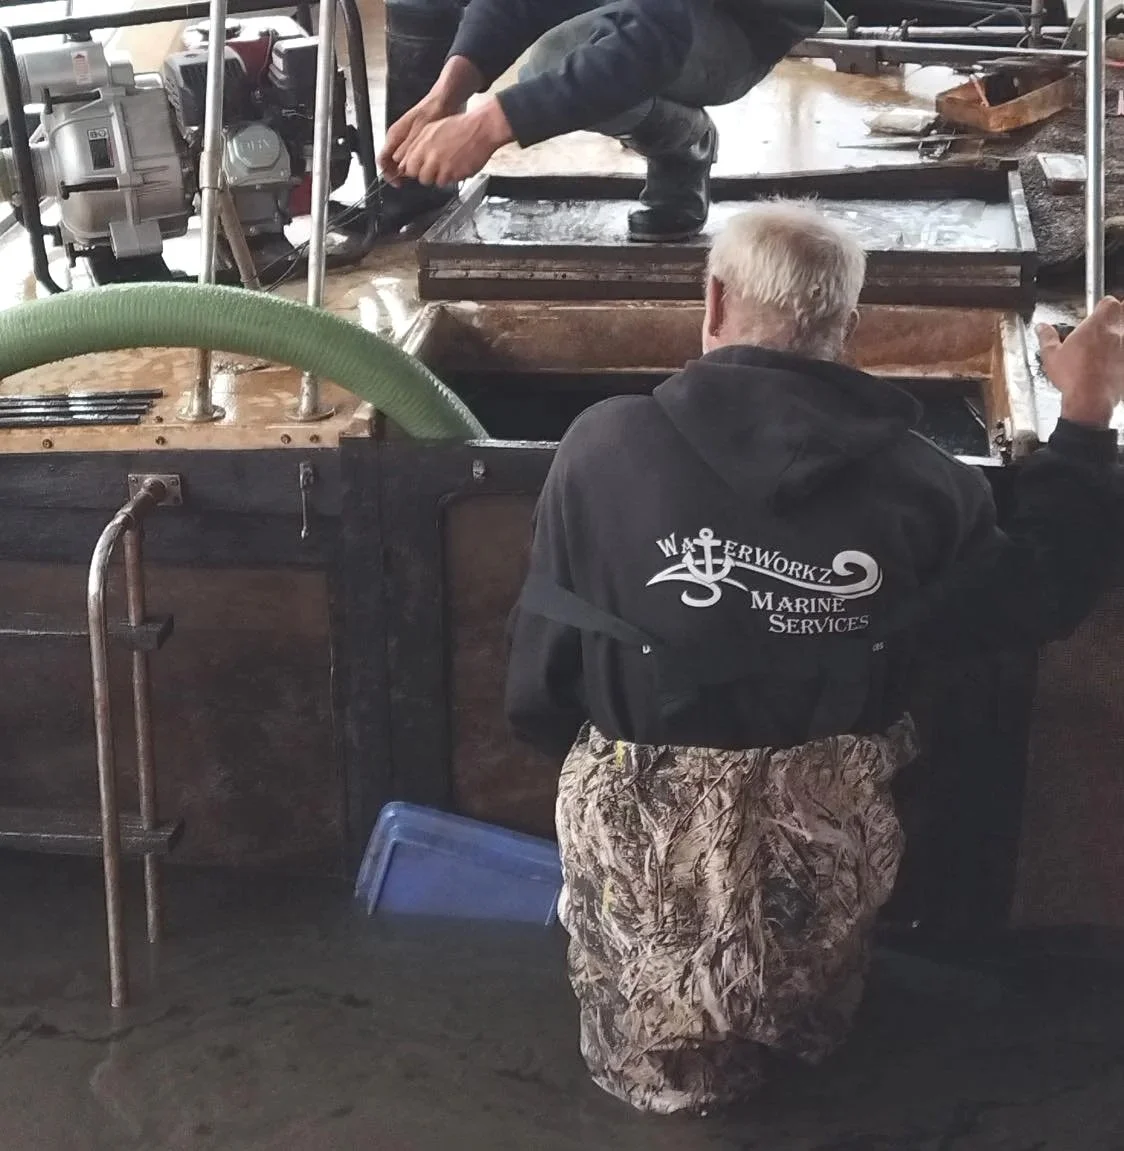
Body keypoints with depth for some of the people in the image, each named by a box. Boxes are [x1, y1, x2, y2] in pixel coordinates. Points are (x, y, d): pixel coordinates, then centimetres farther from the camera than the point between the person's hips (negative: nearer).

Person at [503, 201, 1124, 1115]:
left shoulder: (605, 446, -17)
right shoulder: (914, 478, -13)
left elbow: (544, 652, -7)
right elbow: (1041, 599, 3)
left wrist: (561, 744, 15)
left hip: (651, 835, -2)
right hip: (830, 842, 2)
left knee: (661, 1069, 25)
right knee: (813, 1033, 34)